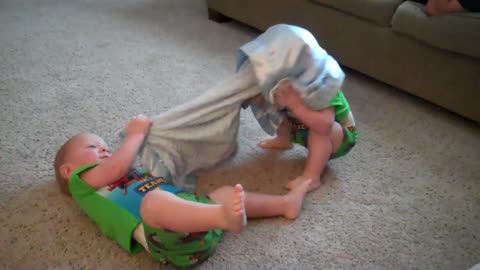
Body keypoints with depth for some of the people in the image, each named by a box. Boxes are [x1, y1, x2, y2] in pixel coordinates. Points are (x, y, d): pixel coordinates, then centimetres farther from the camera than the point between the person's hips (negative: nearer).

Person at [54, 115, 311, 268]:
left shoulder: (131, 174, 38)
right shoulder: (82, 181, 13)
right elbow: (117, 167, -4)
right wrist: (136, 133, 9)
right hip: (171, 239, -9)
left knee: (227, 193, 22)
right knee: (155, 200, -38)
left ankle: (285, 203, 31)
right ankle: (224, 217, -60)